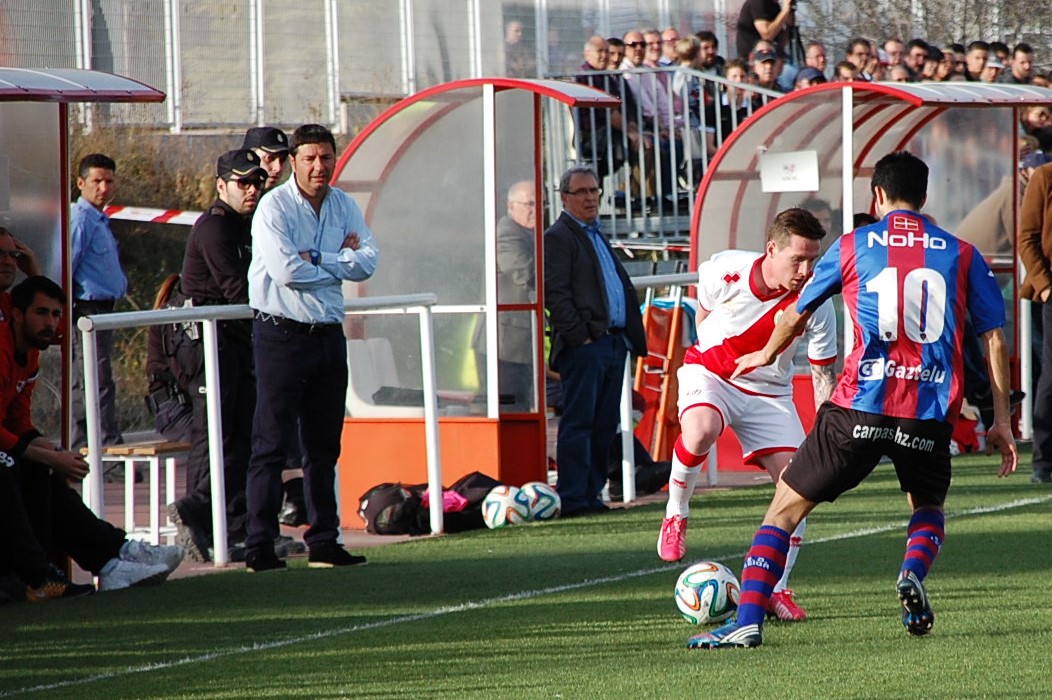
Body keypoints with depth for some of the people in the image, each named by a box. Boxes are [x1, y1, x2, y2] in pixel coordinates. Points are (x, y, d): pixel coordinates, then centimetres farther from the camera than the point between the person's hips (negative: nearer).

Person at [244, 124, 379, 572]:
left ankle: (324, 542, 17)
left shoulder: (344, 207, 9)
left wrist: (317, 260, -14)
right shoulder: (275, 208, -9)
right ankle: (259, 546, -8)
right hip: (282, 334, -6)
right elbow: (286, 270, -20)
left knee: (324, 446, 11)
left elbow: (367, 261, -2)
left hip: (329, 334, 6)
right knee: (272, 444, -7)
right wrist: (340, 262, -6)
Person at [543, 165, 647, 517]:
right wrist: (580, 336, -17)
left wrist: (631, 336, 16)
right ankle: (573, 498, -9)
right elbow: (556, 293, -12)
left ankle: (591, 494, 12)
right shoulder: (558, 238, -4)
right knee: (578, 424, -9)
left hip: (613, 343, 9)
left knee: (604, 426, 8)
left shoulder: (597, 236, 24)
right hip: (584, 346, -9)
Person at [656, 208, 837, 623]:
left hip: (769, 392, 2)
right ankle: (675, 517, -8)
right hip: (709, 372, -2)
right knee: (700, 432, -36)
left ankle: (777, 589, 5)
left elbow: (823, 374, -8)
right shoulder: (725, 271, -21)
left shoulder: (815, 303, -19)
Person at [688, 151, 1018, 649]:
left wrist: (765, 356, 41)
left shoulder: (852, 247, 9)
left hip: (860, 406, -2)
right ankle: (913, 572, -5)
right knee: (928, 508, 28)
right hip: (930, 413, 2)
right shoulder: (961, 254, 10)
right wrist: (1001, 421, 13)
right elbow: (994, 337, 7)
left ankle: (747, 622, -3)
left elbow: (796, 315, 20)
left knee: (786, 506, 9)